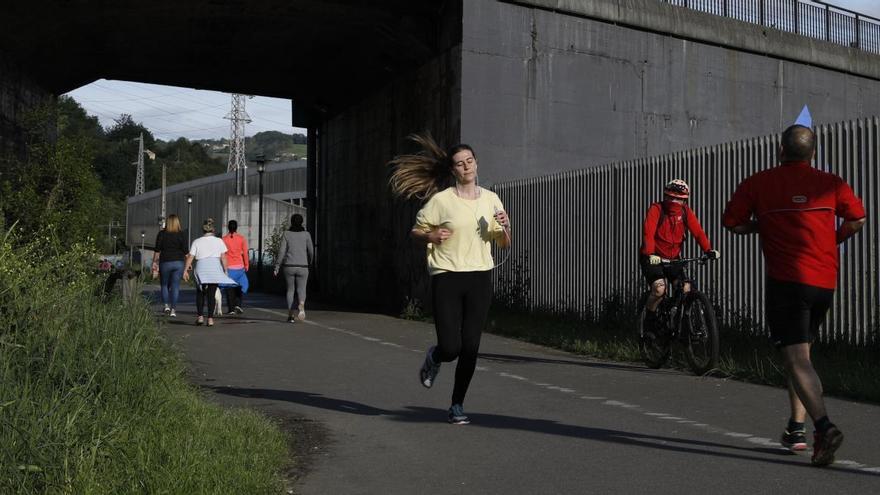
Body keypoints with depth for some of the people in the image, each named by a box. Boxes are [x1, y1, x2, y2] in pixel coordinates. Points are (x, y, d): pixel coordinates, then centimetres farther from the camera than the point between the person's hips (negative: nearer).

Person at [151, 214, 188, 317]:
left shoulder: (161, 234, -2)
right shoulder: (181, 235, -1)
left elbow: (157, 250, -3)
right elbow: (185, 251, -2)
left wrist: (154, 262, 5)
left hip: (165, 262, -1)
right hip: (178, 263, 1)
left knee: (164, 285, 15)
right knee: (175, 286, 3)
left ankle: (166, 305, 4)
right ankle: (173, 310, 1)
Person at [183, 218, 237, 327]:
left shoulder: (197, 242, 8)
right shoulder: (219, 241, 8)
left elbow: (190, 257, 3)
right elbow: (223, 258, 2)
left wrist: (185, 270, 7)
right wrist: (225, 271, 6)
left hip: (201, 269, 0)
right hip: (215, 269, 0)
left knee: (200, 293, 13)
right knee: (212, 294, 4)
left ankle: (200, 316, 3)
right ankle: (210, 318, -1)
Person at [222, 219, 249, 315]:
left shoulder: (224, 239, -2)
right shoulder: (242, 238, -2)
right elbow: (245, 253, -1)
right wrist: (246, 266, 8)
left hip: (228, 267, 0)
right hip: (239, 267, 0)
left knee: (230, 288, 5)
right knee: (240, 286, 17)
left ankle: (231, 309, 3)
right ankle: (238, 304, 4)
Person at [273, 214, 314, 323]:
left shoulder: (286, 234, 1)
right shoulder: (306, 234, 1)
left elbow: (281, 251, -5)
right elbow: (311, 251, 3)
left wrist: (277, 267, -2)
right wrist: (309, 263, 21)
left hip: (289, 266, 1)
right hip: (302, 267, -1)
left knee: (290, 290, 14)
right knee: (301, 290, 5)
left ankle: (290, 315, 10)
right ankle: (301, 307, -26)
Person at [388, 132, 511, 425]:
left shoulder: (491, 199, 10)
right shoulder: (441, 200, -2)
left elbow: (504, 245, 16)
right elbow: (415, 231, 6)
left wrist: (505, 229, -5)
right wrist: (431, 236, -14)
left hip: (480, 278, 3)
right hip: (447, 277, -3)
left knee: (470, 347, 1)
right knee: (450, 348, -8)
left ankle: (457, 404, 18)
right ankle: (434, 358, 31)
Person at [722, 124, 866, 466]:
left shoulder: (757, 183, 1)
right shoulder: (830, 183, 8)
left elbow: (733, 223, 5)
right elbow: (857, 219, 9)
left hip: (786, 280, -4)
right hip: (825, 280, 4)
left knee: (796, 358, -8)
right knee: (801, 352, 19)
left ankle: (824, 428, -26)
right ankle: (796, 428, 21)